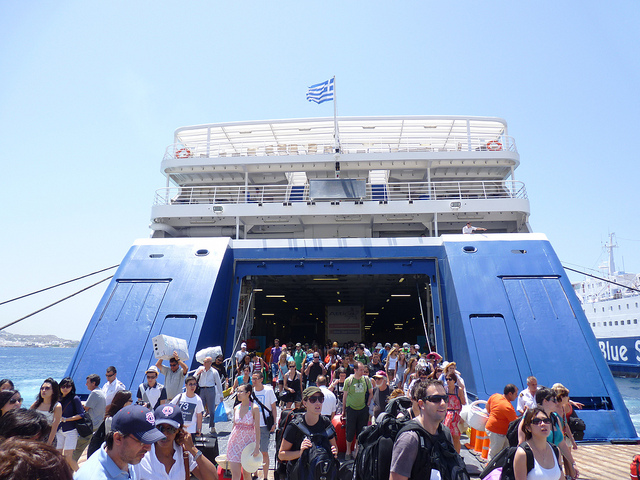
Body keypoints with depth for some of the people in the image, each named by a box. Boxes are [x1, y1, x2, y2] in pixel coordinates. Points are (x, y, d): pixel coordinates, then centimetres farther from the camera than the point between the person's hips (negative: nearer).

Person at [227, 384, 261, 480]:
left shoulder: (254, 408, -10)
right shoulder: (236, 408, 3)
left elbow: (257, 429, -10)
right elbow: (234, 426, 13)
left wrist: (257, 447, -14)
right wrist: (230, 442, 13)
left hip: (248, 441, -3)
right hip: (235, 442, 3)